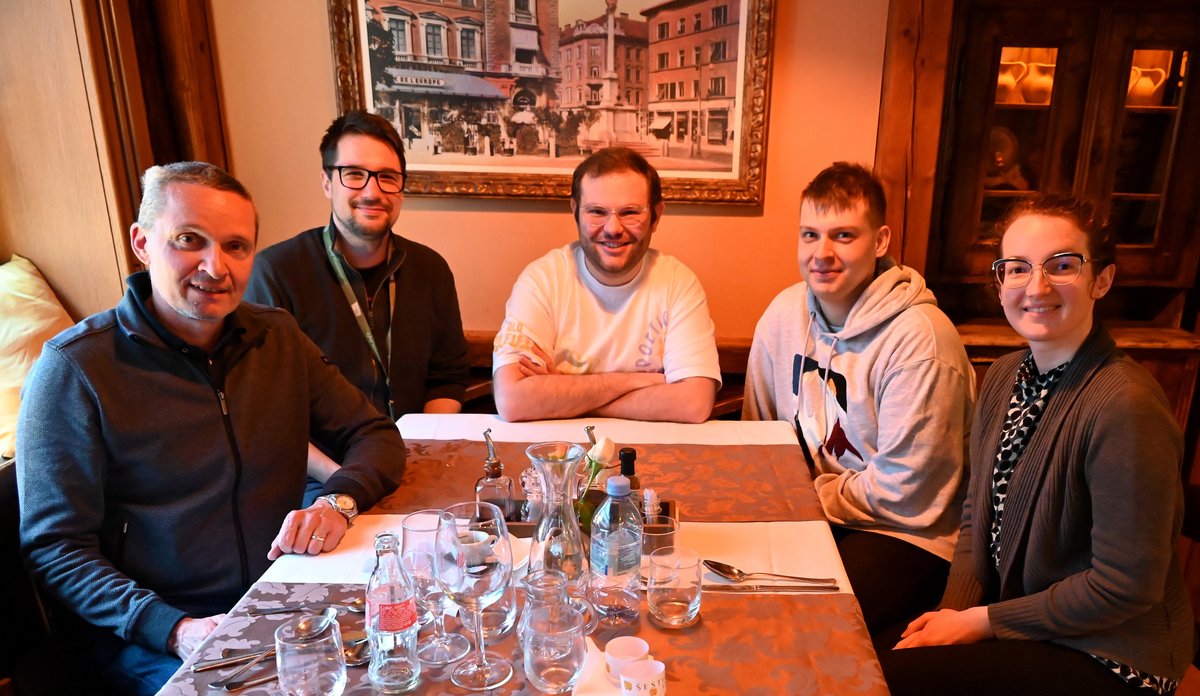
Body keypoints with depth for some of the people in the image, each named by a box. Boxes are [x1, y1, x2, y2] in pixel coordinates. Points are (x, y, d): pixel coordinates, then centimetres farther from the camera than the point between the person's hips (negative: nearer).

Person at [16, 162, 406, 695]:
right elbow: (55, 548, -8)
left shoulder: (278, 337, 5)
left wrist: (337, 502, -16)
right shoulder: (75, 367, -9)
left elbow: (374, 434, 5)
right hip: (148, 639, -3)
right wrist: (175, 629, -21)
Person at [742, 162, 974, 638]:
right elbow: (758, 435, 10)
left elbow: (902, 492, -16)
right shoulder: (785, 312, -1)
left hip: (905, 533, -5)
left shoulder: (919, 341, -21)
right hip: (806, 510, 6)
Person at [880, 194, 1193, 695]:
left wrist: (982, 621, -14)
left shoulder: (1126, 407, -25)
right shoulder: (1004, 377, 0)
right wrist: (955, 610, -6)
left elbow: (1124, 588, -21)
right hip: (1005, 610, 6)